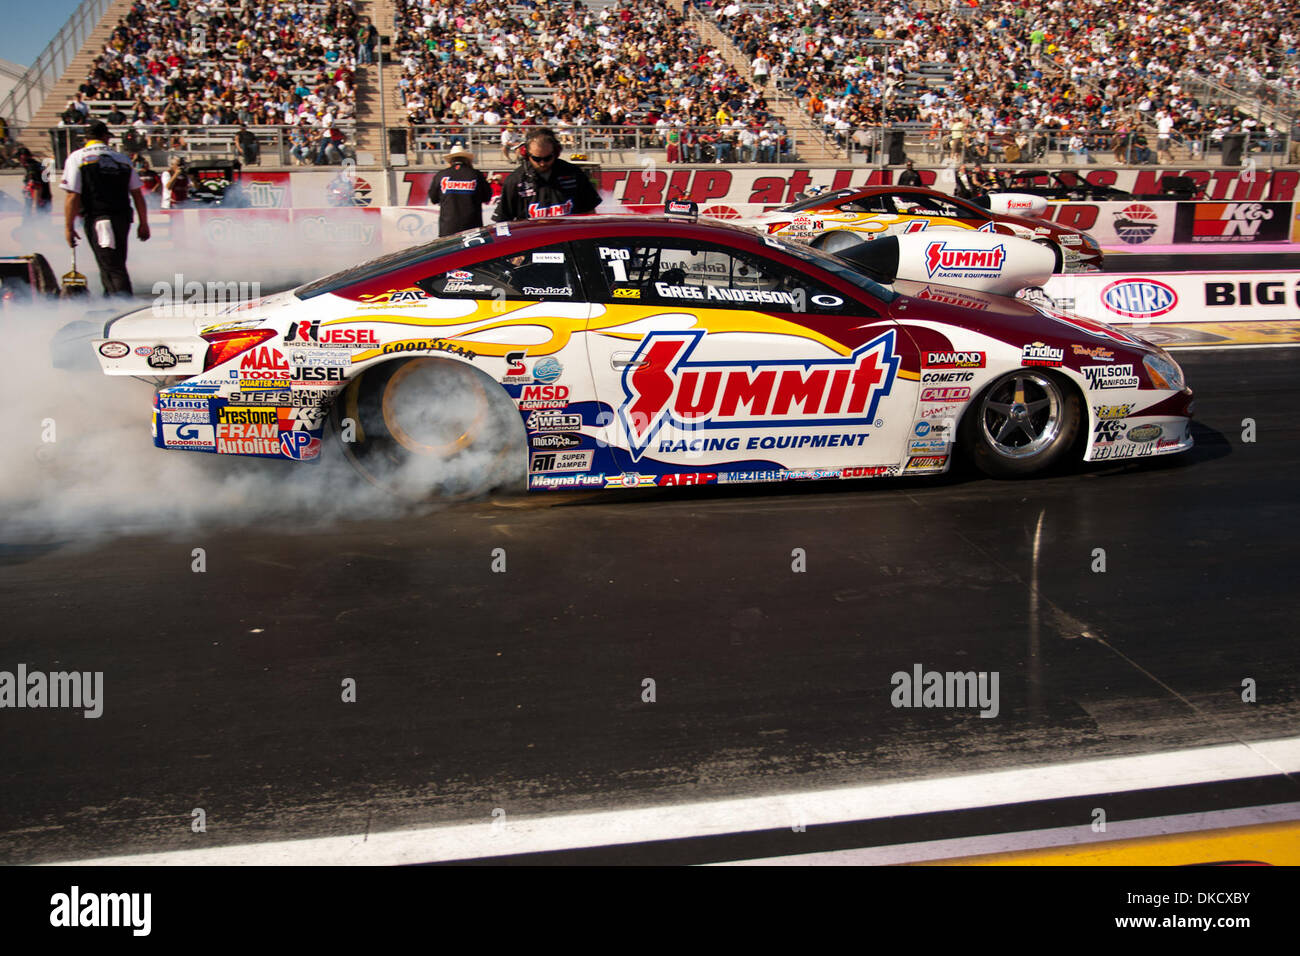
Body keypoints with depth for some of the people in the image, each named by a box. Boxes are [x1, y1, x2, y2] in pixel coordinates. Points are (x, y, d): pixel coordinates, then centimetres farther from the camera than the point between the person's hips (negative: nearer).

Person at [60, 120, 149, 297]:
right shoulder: (122, 158, 11)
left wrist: (69, 226, -4)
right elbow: (137, 194, 9)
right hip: (123, 219, 5)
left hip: (97, 220, -4)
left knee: (112, 269, -7)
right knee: (115, 266, 18)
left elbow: (73, 196, -8)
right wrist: (143, 223, 14)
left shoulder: (77, 157, 0)